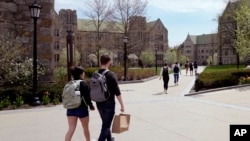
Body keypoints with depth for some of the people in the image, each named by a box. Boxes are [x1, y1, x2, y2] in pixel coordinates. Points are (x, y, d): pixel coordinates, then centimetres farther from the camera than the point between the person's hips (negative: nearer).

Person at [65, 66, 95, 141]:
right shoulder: (83, 84, -12)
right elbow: (87, 97, -15)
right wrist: (91, 106, -1)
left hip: (70, 109, 5)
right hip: (82, 108, -4)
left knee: (71, 129, 3)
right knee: (85, 127, 17)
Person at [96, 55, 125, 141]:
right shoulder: (111, 75, -15)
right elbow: (117, 92, -15)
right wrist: (122, 105, -9)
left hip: (99, 103, 7)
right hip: (109, 103, -6)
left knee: (105, 123, 24)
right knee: (106, 125, -1)